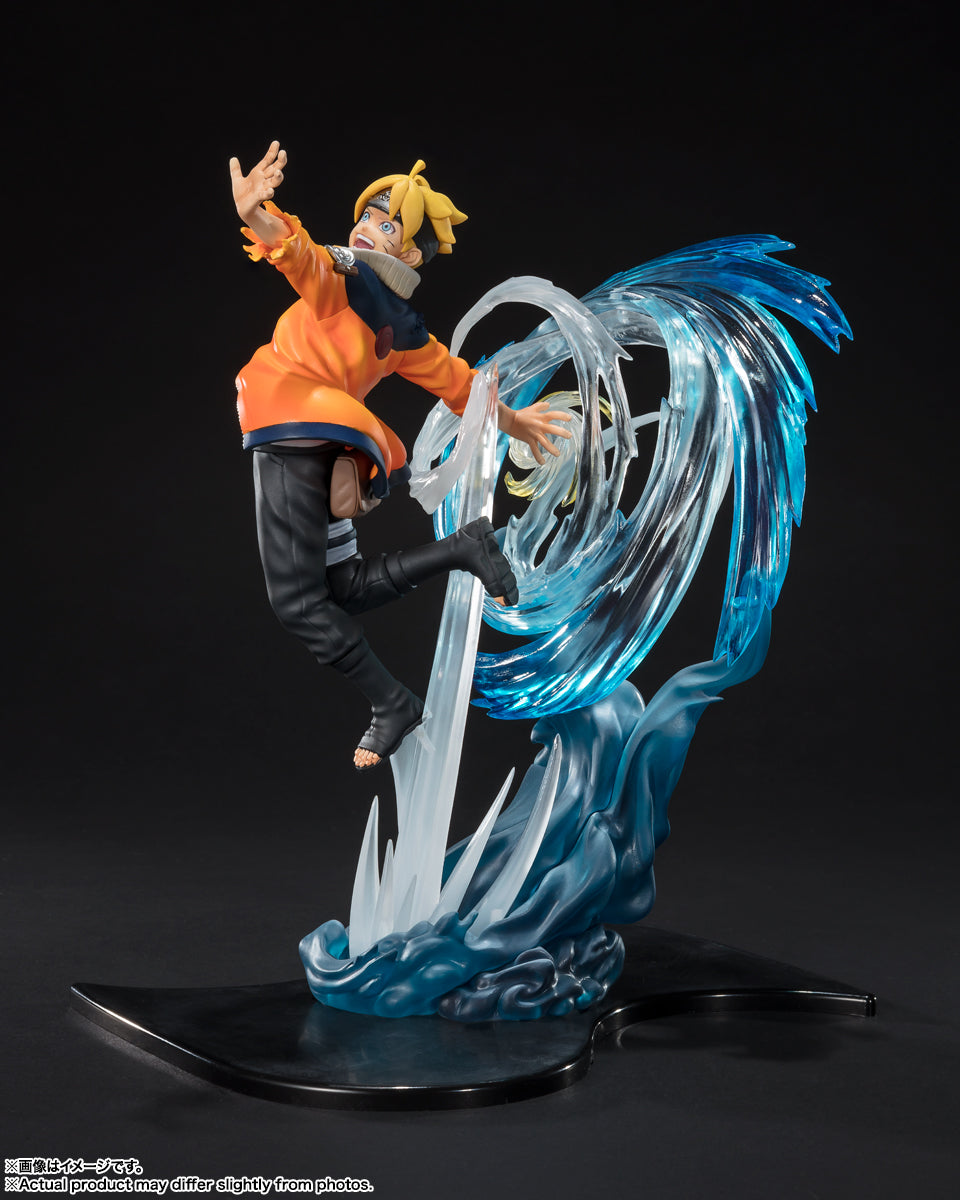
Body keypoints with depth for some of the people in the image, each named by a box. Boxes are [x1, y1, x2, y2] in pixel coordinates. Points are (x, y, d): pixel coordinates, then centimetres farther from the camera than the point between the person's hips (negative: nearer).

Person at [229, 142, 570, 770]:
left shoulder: (343, 277, -4)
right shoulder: (406, 331, 16)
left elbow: (302, 255, -27)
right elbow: (458, 381, 26)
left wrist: (257, 215, -45)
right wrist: (509, 418, 40)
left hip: (291, 440, -8)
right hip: (333, 457, 8)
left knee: (298, 601, -5)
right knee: (341, 589, 15)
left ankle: (392, 703, -3)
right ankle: (464, 546, 3)